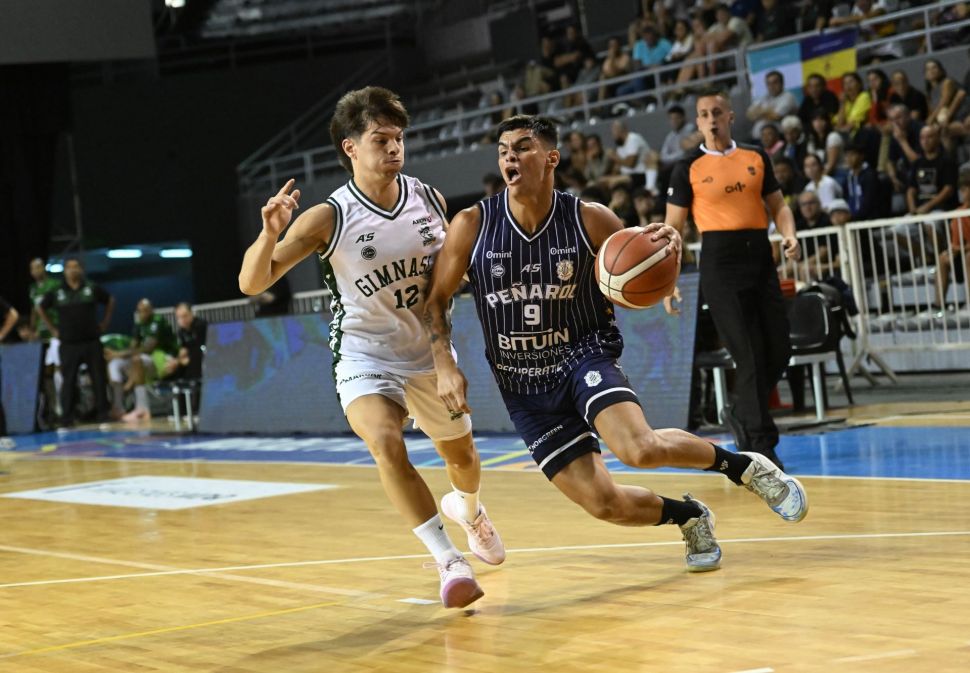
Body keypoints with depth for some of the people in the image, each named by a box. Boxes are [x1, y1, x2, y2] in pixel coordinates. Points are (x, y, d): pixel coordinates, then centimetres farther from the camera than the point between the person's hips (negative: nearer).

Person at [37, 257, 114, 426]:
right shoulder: (56, 292, 2)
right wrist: (52, 329, 9)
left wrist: (105, 323, 10)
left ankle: (103, 412, 10)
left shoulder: (93, 288, 2)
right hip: (68, 344, 0)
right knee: (68, 381, 0)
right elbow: (41, 309, 15)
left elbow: (110, 301, 16)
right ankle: (66, 417, 4)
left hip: (92, 342, 0)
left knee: (99, 378, 2)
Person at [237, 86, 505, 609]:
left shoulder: (430, 200, -7)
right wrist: (270, 233, -39)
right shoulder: (329, 218, -19)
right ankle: (448, 561, -25)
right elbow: (251, 283, -22)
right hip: (364, 360, -4)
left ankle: (467, 508, 57)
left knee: (462, 457, 21)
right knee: (387, 446, -31)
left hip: (430, 355, 4)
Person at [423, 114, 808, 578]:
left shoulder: (591, 221, -10)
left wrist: (668, 248, -19)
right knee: (604, 503, -8)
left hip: (584, 357, -2)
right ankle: (688, 515, 25)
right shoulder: (472, 226, -9)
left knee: (640, 448, -31)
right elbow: (436, 300, 2)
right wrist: (444, 365, -12)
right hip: (524, 388, 2)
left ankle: (743, 465, -2)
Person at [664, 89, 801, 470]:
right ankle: (761, 443, 0)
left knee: (779, 350, 3)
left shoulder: (756, 159, 11)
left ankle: (741, 413, 28)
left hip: (760, 256, 4)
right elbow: (673, 228, 2)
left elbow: (777, 205, 17)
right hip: (720, 260, -4)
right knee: (749, 355, -8)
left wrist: (789, 235, -4)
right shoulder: (688, 170, 1)